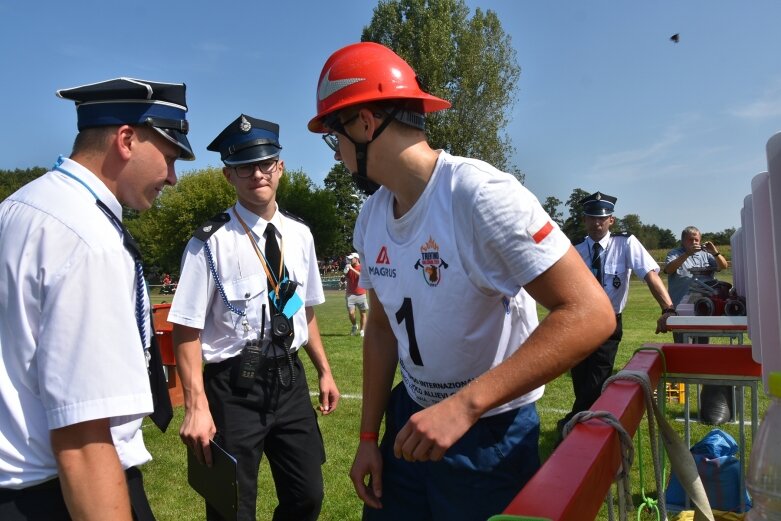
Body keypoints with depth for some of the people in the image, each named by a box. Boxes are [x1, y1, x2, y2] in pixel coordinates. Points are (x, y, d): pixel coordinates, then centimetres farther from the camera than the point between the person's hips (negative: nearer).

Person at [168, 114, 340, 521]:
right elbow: (187, 331, -15)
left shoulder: (299, 235, 4)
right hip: (234, 387, -5)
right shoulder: (212, 242, -14)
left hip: (290, 379, 5)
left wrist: (324, 371, 13)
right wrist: (197, 407, -22)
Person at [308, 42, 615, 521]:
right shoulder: (371, 218, -1)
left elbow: (590, 315, -27)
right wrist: (369, 436, 8)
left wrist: (464, 406, -32)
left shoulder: (480, 194, -24)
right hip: (412, 417, 6)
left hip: (491, 433, -6)